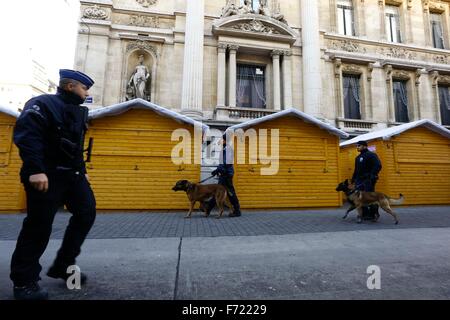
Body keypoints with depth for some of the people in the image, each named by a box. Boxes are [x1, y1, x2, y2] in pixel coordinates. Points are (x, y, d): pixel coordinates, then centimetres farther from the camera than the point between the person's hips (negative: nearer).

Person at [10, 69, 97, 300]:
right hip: (47, 176, -8)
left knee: (86, 214, 4)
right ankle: (24, 281, 18)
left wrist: (81, 170, 18)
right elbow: (25, 135, -20)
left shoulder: (78, 111, 18)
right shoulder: (43, 103, -7)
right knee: (39, 226, 0)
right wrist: (35, 170, -28)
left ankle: (63, 266, 18)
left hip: (73, 174, 8)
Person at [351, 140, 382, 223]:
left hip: (368, 180, -8)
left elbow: (378, 166, -16)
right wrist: (353, 179, 19)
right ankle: (364, 214, 14)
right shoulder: (358, 157, 19)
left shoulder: (371, 155, -5)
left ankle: (374, 214, 10)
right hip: (359, 180, 8)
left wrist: (373, 176, -23)